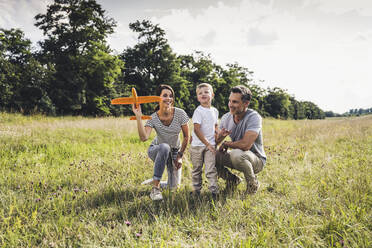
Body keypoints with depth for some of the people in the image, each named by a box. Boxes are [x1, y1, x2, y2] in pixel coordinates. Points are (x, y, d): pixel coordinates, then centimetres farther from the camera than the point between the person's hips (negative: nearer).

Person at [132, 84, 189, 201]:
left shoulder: (180, 113, -18)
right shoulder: (153, 118, -20)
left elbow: (186, 137, -8)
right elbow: (144, 137, -35)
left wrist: (180, 155, -8)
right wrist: (138, 117, -39)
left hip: (175, 151, 2)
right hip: (156, 150, -2)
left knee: (174, 186, -4)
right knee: (164, 147, -39)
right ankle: (155, 187, -31)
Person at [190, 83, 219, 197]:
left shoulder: (215, 111, 9)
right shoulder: (198, 111, -10)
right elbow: (197, 129, -16)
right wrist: (207, 143, -16)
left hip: (210, 145, 3)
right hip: (197, 145, -3)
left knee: (211, 169, -6)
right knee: (197, 169, 9)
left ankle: (214, 190, -3)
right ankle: (196, 189, 22)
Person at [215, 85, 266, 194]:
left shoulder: (254, 117, -24)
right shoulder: (226, 117, -3)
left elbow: (245, 145, -35)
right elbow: (215, 142, -1)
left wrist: (226, 144, -17)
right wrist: (220, 135, -25)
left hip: (257, 160, -6)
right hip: (237, 157, 7)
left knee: (237, 154, -37)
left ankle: (253, 183, -8)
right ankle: (233, 180, 11)